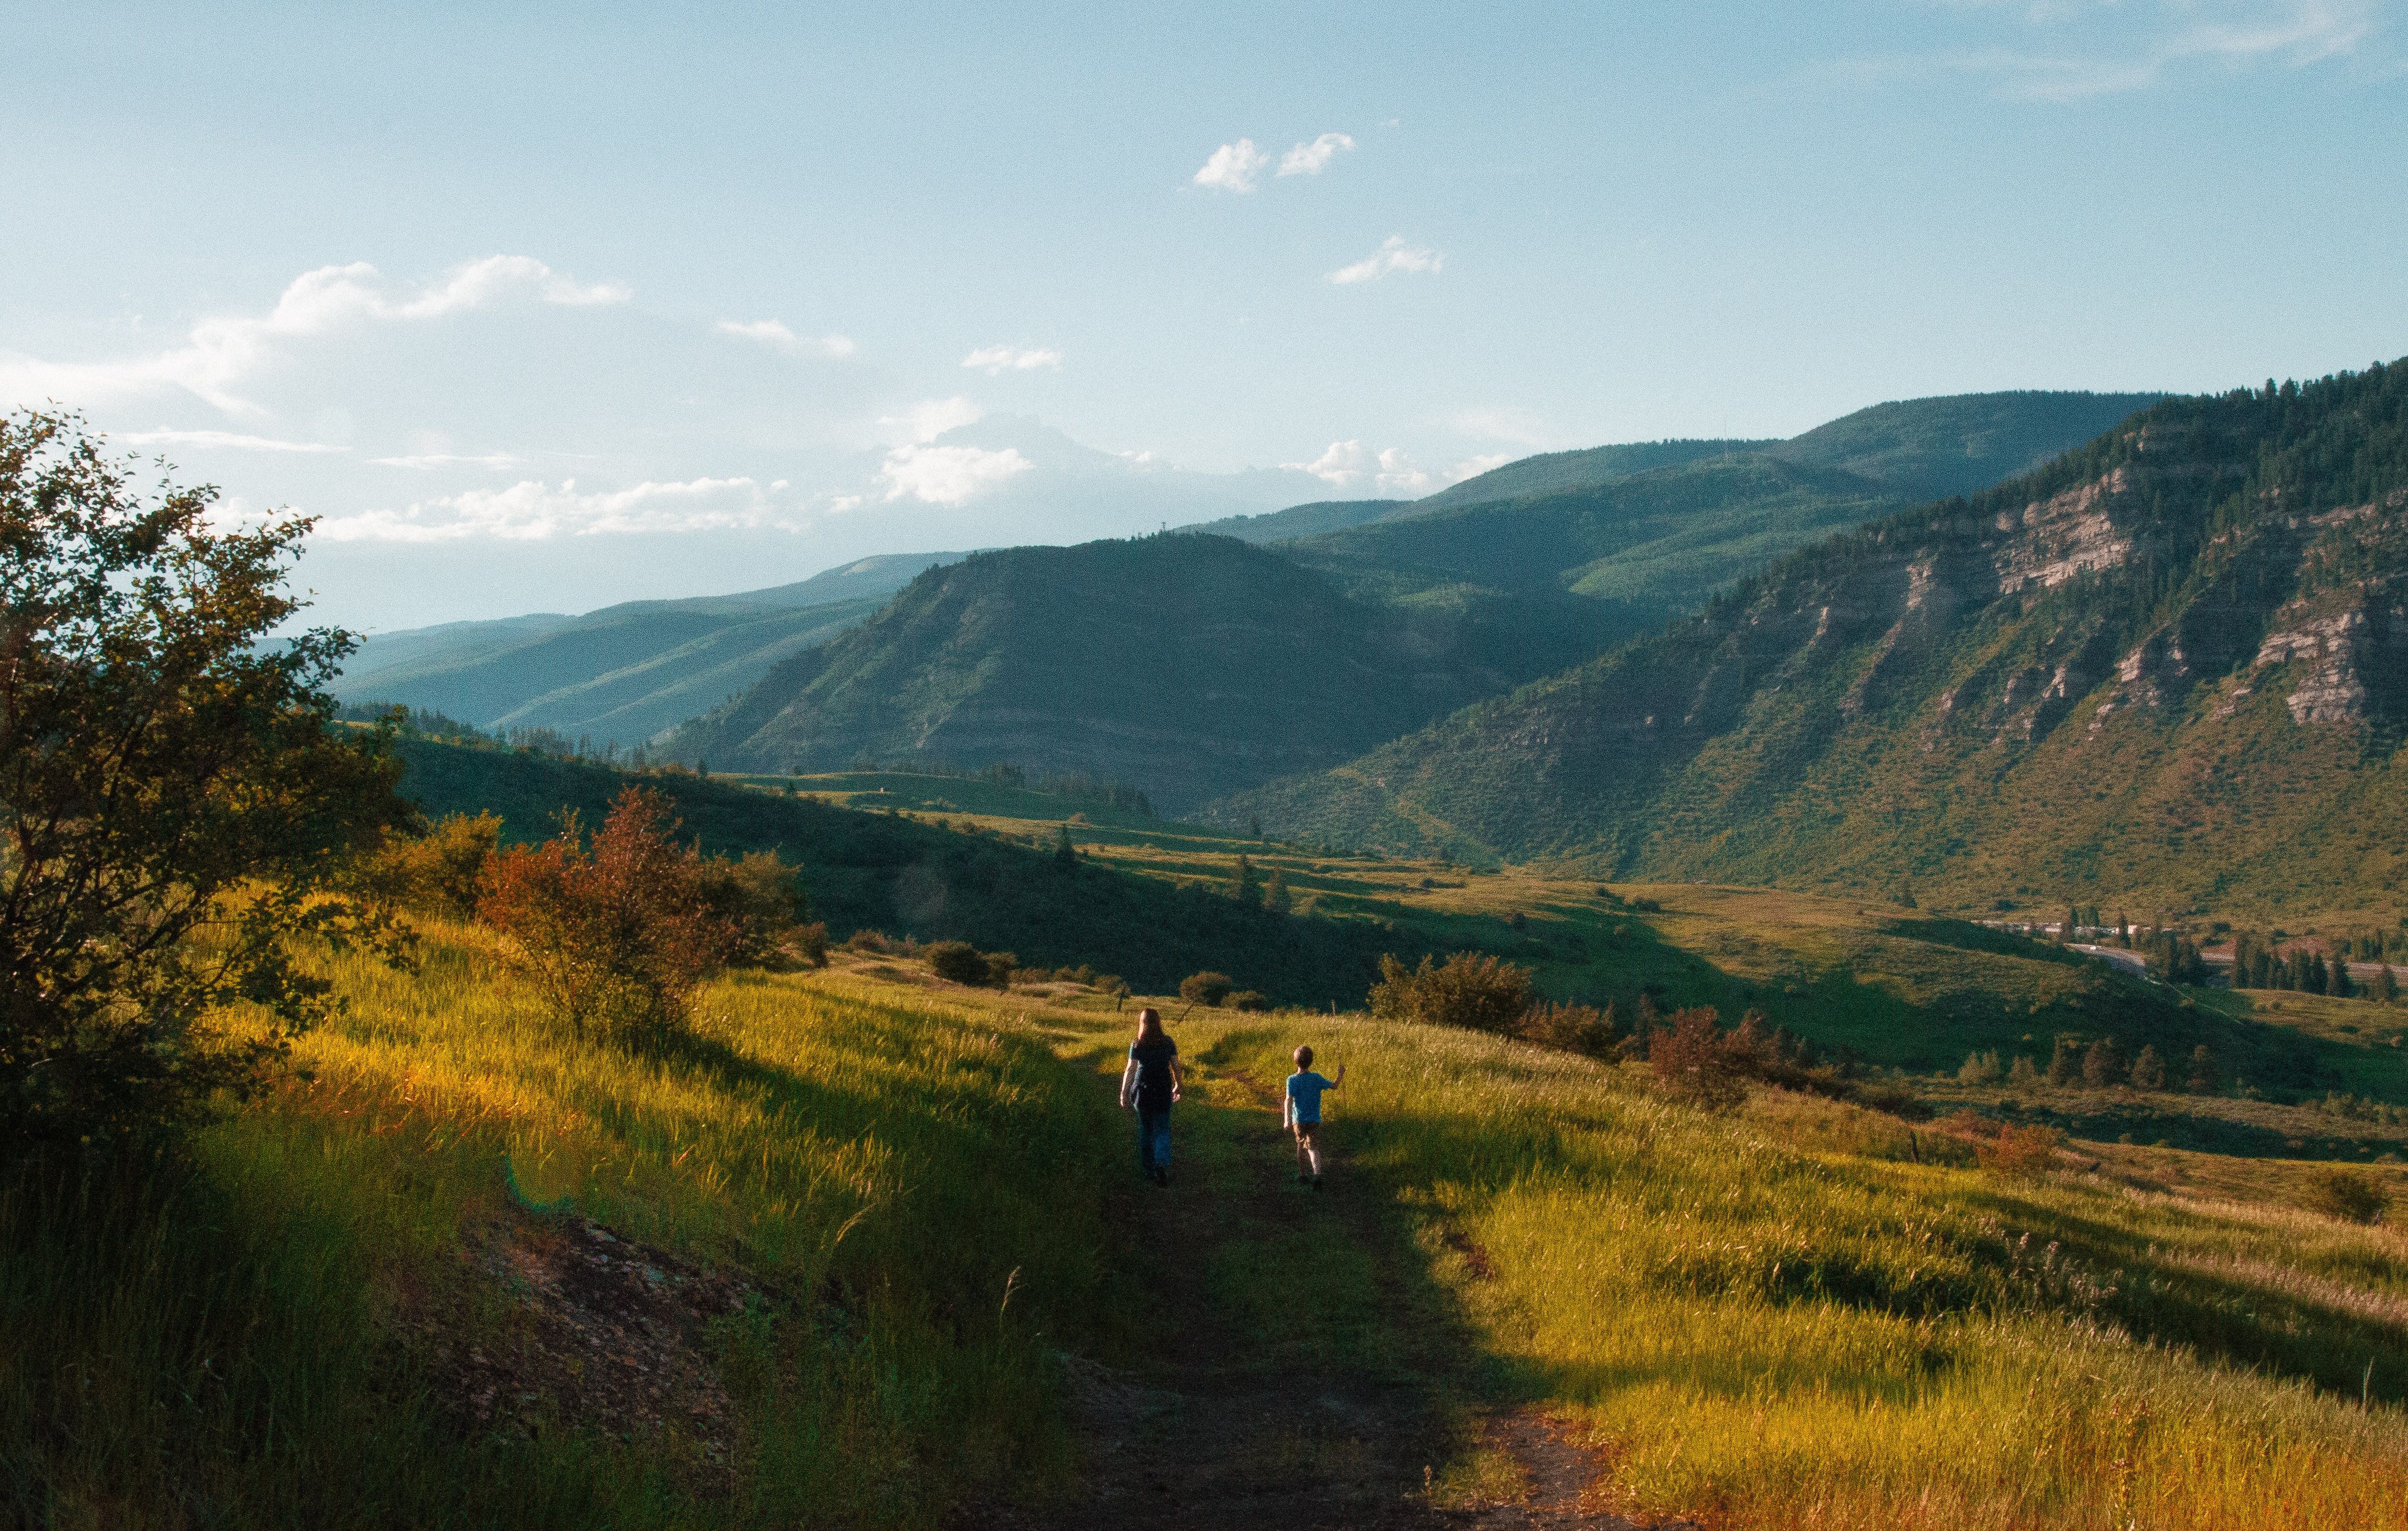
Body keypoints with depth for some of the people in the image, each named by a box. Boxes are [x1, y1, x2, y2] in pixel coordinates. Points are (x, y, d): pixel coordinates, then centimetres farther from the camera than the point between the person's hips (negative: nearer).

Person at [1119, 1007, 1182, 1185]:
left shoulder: (1137, 1045, -12)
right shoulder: (1168, 1042, -4)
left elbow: (1130, 1070, -14)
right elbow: (1176, 1065, 2)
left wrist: (1124, 1094, -7)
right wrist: (1178, 1086, 17)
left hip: (1143, 1092, -1)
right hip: (1163, 1091, 1)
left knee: (1145, 1130, 16)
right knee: (1162, 1130, 7)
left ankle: (1148, 1169, 25)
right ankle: (1162, 1163, -17)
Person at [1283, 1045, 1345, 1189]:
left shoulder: (1292, 1080, -11)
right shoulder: (1316, 1078, -7)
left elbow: (1289, 1100, -19)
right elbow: (1334, 1086, 5)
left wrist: (1287, 1119, -22)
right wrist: (1341, 1074, 22)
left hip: (1299, 1120, 0)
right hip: (1314, 1120, 0)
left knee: (1301, 1147, 17)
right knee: (1314, 1148, -3)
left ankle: (1303, 1176, 28)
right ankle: (1317, 1174, -25)